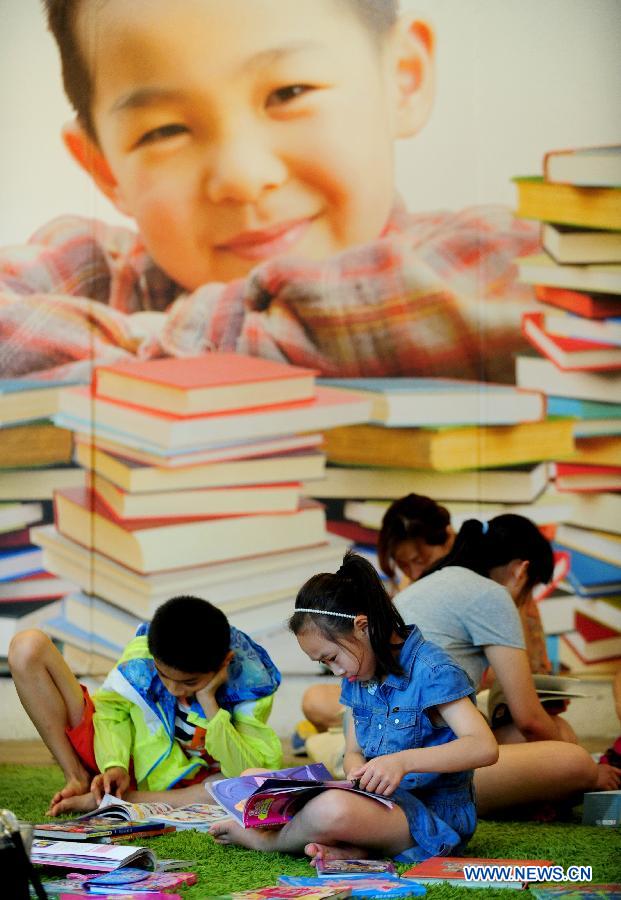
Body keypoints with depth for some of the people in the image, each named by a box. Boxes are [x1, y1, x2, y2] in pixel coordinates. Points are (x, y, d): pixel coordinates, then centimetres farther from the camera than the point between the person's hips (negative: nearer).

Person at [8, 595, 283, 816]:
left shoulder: (251, 682, -22)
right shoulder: (142, 651, -19)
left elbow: (245, 772, -29)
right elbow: (112, 709, -5)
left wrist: (208, 701, -33)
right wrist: (114, 765, -23)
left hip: (183, 787, 0)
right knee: (28, 646, -15)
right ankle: (78, 779, -12)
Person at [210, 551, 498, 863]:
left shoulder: (431, 671, -15)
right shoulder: (356, 680, 11)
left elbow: (484, 748, -24)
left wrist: (402, 761, -35)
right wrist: (358, 774, -10)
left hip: (434, 812, -9)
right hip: (379, 799, 9)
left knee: (333, 809, -38)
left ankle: (267, 839, -4)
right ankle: (353, 846, -21)